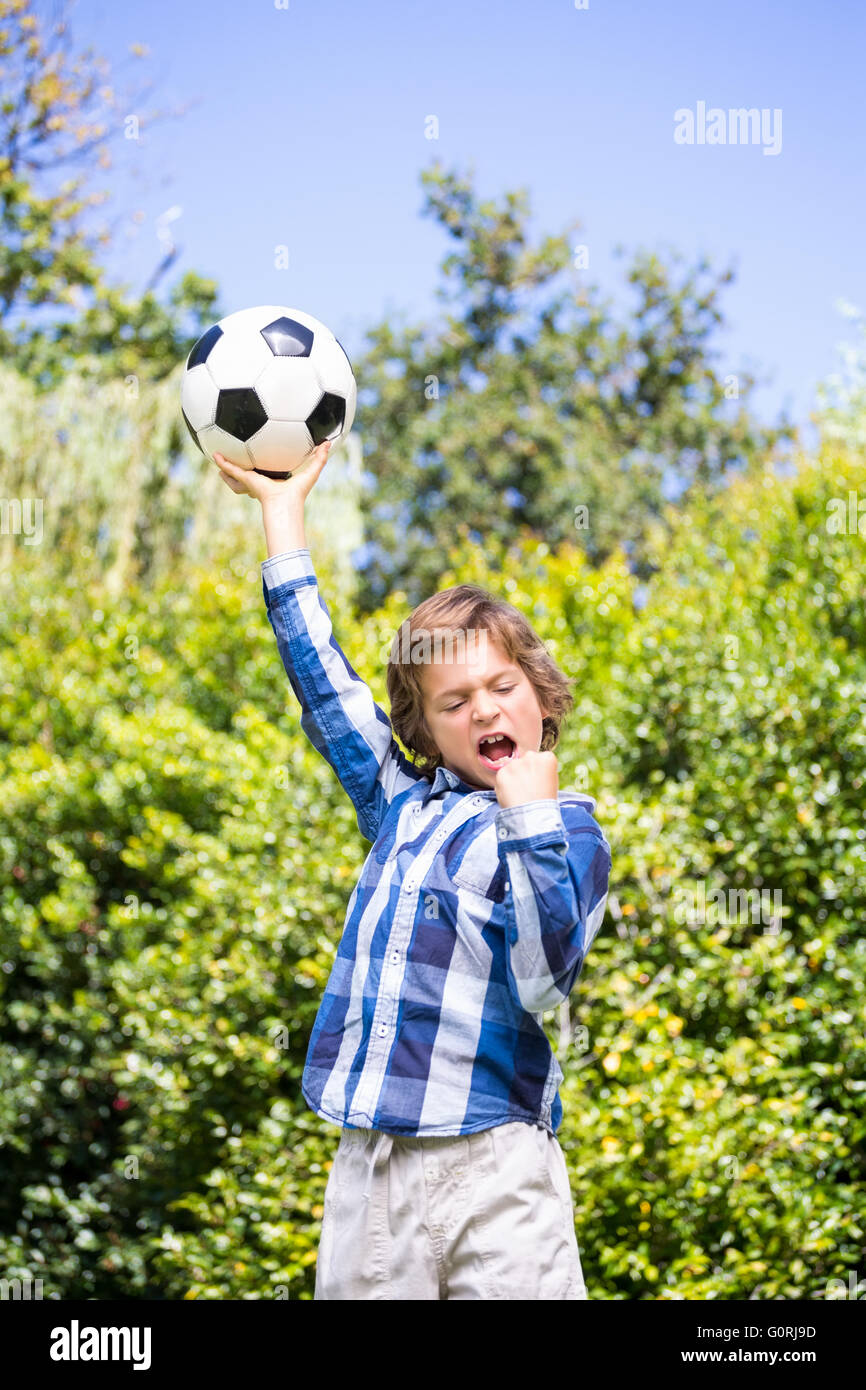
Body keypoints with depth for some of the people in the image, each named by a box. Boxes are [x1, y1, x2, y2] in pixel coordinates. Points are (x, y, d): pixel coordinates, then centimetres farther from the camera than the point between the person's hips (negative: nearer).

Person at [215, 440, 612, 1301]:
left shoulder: (568, 830, 0)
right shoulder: (404, 806, 14)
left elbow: (542, 983, -13)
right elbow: (322, 677, 22)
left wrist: (530, 820, -17)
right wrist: (282, 509, 28)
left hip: (491, 1166, -5)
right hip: (367, 1164, 5)